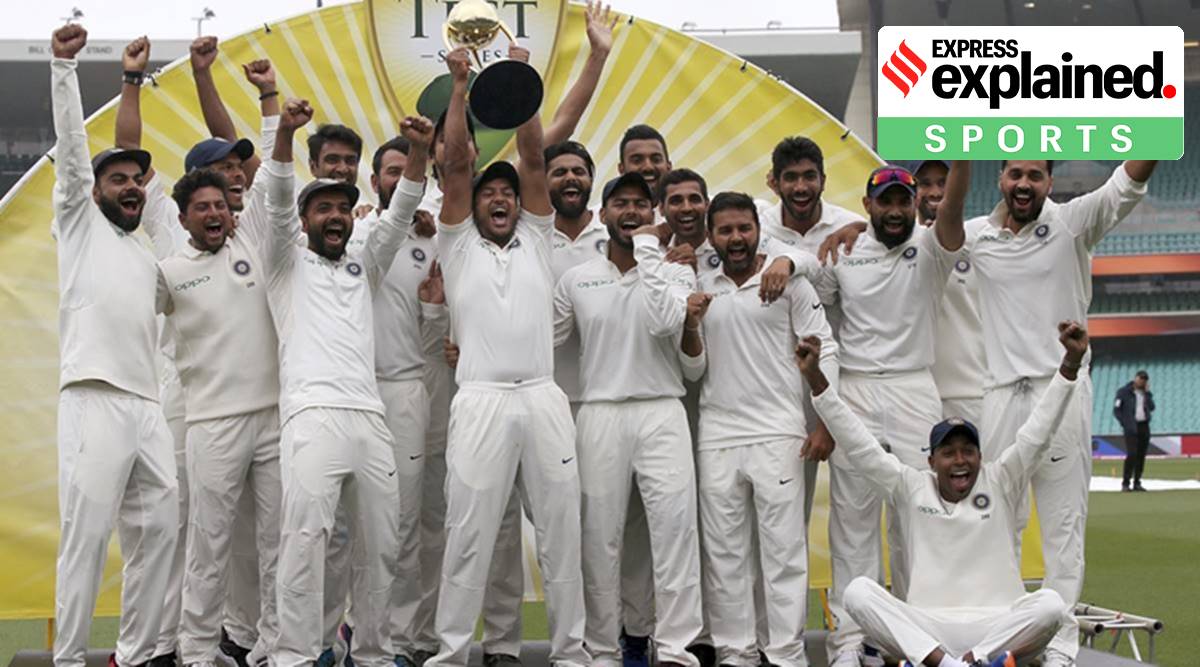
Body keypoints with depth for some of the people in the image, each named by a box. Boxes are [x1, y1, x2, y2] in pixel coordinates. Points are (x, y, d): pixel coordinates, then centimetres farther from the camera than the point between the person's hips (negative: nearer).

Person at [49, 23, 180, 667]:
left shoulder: (146, 258, 26)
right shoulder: (80, 221, 9)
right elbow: (71, 145, -3)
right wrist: (63, 65, -13)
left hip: (147, 408, 7)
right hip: (94, 401, -7)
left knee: (157, 530, 3)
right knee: (86, 535, -10)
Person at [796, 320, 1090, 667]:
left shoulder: (1001, 483, 8)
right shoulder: (911, 487, 11)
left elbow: (1038, 433, -1)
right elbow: (859, 444, 6)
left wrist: (1070, 363, -13)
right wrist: (815, 378, -1)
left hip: (998, 626, -1)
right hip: (925, 629, 1)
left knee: (1051, 604, -29)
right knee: (857, 591, -24)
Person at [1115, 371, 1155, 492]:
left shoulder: (1146, 393, 14)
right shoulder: (1124, 392, 0)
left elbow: (1151, 408, 0)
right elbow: (1116, 410, -3)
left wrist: (1147, 392, -4)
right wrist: (1124, 424, -12)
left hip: (1144, 427, 5)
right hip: (1131, 427, -5)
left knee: (1141, 455, 4)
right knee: (1132, 454, -16)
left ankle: (1137, 483, 11)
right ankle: (1125, 483, -12)